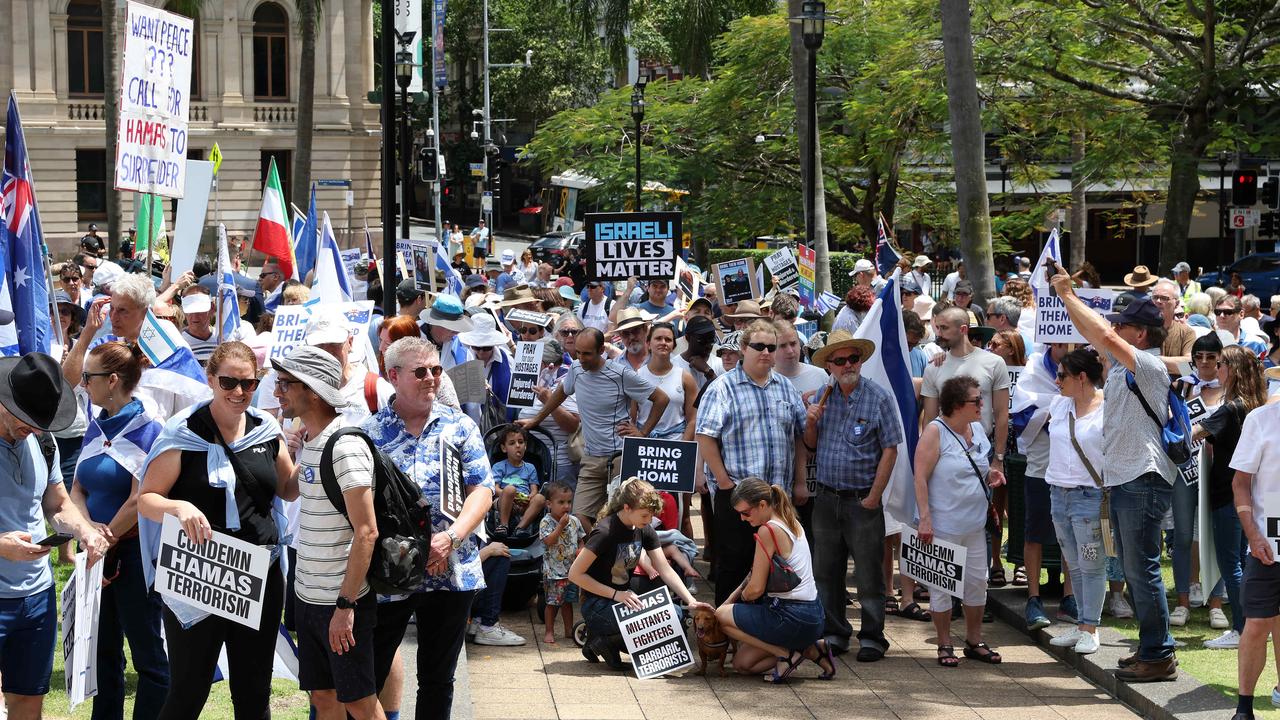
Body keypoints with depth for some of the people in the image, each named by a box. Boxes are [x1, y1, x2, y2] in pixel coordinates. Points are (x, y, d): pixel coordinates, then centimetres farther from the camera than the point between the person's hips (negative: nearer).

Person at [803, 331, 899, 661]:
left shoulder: (878, 397, -6)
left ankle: (872, 637, 9)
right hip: (826, 497, 5)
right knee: (826, 571, 10)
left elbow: (890, 449, -8)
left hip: (862, 500, -5)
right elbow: (811, 445, 15)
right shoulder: (823, 398, 9)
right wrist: (810, 423, -7)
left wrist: (874, 496, -13)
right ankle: (834, 633, 22)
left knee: (869, 573, 0)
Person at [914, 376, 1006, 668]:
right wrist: (925, 519, -20)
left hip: (974, 524, 7)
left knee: (977, 581, 10)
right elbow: (920, 477, -15)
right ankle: (944, 645, 12)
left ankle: (974, 641, 23)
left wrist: (990, 475, 2)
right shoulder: (935, 431, -11)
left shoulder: (977, 430, 10)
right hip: (943, 524, -7)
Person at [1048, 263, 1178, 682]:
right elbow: (1092, 334, 21)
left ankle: (1158, 656, -3)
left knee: (1142, 570, -8)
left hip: (1144, 480, -10)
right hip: (1121, 478, 10)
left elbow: (1105, 337, -26)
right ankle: (1153, 648, 21)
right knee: (1132, 570, 14)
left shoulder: (1150, 366, -13)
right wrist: (1066, 293, 11)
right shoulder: (1123, 364, 14)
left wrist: (1068, 294, -17)